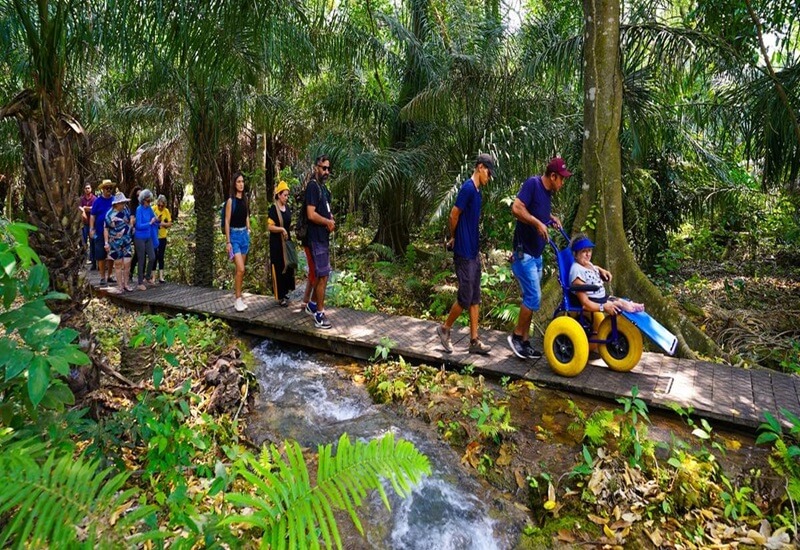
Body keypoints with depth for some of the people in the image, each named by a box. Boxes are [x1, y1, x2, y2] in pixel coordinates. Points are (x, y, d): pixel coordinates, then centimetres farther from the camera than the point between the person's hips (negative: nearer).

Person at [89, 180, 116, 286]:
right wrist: (91, 229, -7)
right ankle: (102, 277, 9)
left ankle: (109, 275, 21)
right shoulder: (97, 201, 0)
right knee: (101, 255, 0)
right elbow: (92, 215, 0)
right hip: (100, 232, -2)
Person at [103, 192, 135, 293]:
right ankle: (120, 286, 11)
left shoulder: (125, 209, 1)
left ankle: (126, 284, 14)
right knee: (118, 264, 5)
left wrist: (131, 223, 5)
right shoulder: (110, 214, -11)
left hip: (127, 241, 3)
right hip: (115, 242, -3)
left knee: (127, 263, 0)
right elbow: (106, 229, -7)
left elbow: (131, 217, 22)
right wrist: (106, 242, -11)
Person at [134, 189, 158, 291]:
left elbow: (155, 222, 13)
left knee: (152, 257, 7)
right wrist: (150, 223, -16)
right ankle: (140, 283, 11)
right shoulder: (139, 209, -15)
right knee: (141, 260, 0)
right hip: (140, 238, -6)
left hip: (148, 237, 6)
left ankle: (147, 277, 28)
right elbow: (139, 226, -19)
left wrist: (156, 220, -7)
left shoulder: (149, 208, 3)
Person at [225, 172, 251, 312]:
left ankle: (237, 296, 19)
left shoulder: (245, 199, 10)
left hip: (244, 235, 6)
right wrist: (228, 241, -12)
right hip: (234, 235, -6)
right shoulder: (231, 200, -8)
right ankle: (238, 299, -5)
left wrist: (249, 233, 13)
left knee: (239, 269, 10)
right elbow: (227, 222, -9)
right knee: (241, 269, -13)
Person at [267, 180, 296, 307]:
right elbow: (269, 226, -17)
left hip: (286, 241, 8)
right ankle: (280, 296, 3)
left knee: (287, 266, 11)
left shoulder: (287, 207, 10)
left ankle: (285, 292, 24)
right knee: (279, 268, -4)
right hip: (276, 243, -7)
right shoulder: (273, 209, -12)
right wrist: (281, 229, -27)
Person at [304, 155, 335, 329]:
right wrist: (328, 222, -10)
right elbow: (311, 214, -23)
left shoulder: (323, 187, 15)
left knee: (320, 274, 18)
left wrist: (330, 220, 4)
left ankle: (312, 304, 33)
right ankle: (319, 314, 0)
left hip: (323, 237, 10)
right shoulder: (312, 186, -14)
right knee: (322, 276, -7)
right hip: (317, 238, -9)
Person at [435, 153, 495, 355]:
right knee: (465, 298, -1)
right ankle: (445, 329, 19)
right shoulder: (468, 188, -15)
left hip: (474, 252, 9)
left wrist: (454, 238, 9)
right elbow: (453, 215, -16)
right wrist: (453, 238, -1)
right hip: (464, 254, -9)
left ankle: (474, 341, 16)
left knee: (475, 298, 10)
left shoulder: (477, 191, 14)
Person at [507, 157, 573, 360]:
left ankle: (525, 341, 20)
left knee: (530, 298, 12)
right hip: (523, 253, -9)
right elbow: (516, 208, -24)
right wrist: (538, 223, -26)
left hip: (536, 254, 9)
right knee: (533, 298, -10)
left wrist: (551, 218, 10)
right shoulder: (533, 183, -13)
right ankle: (516, 335, 6)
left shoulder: (547, 191, 12)